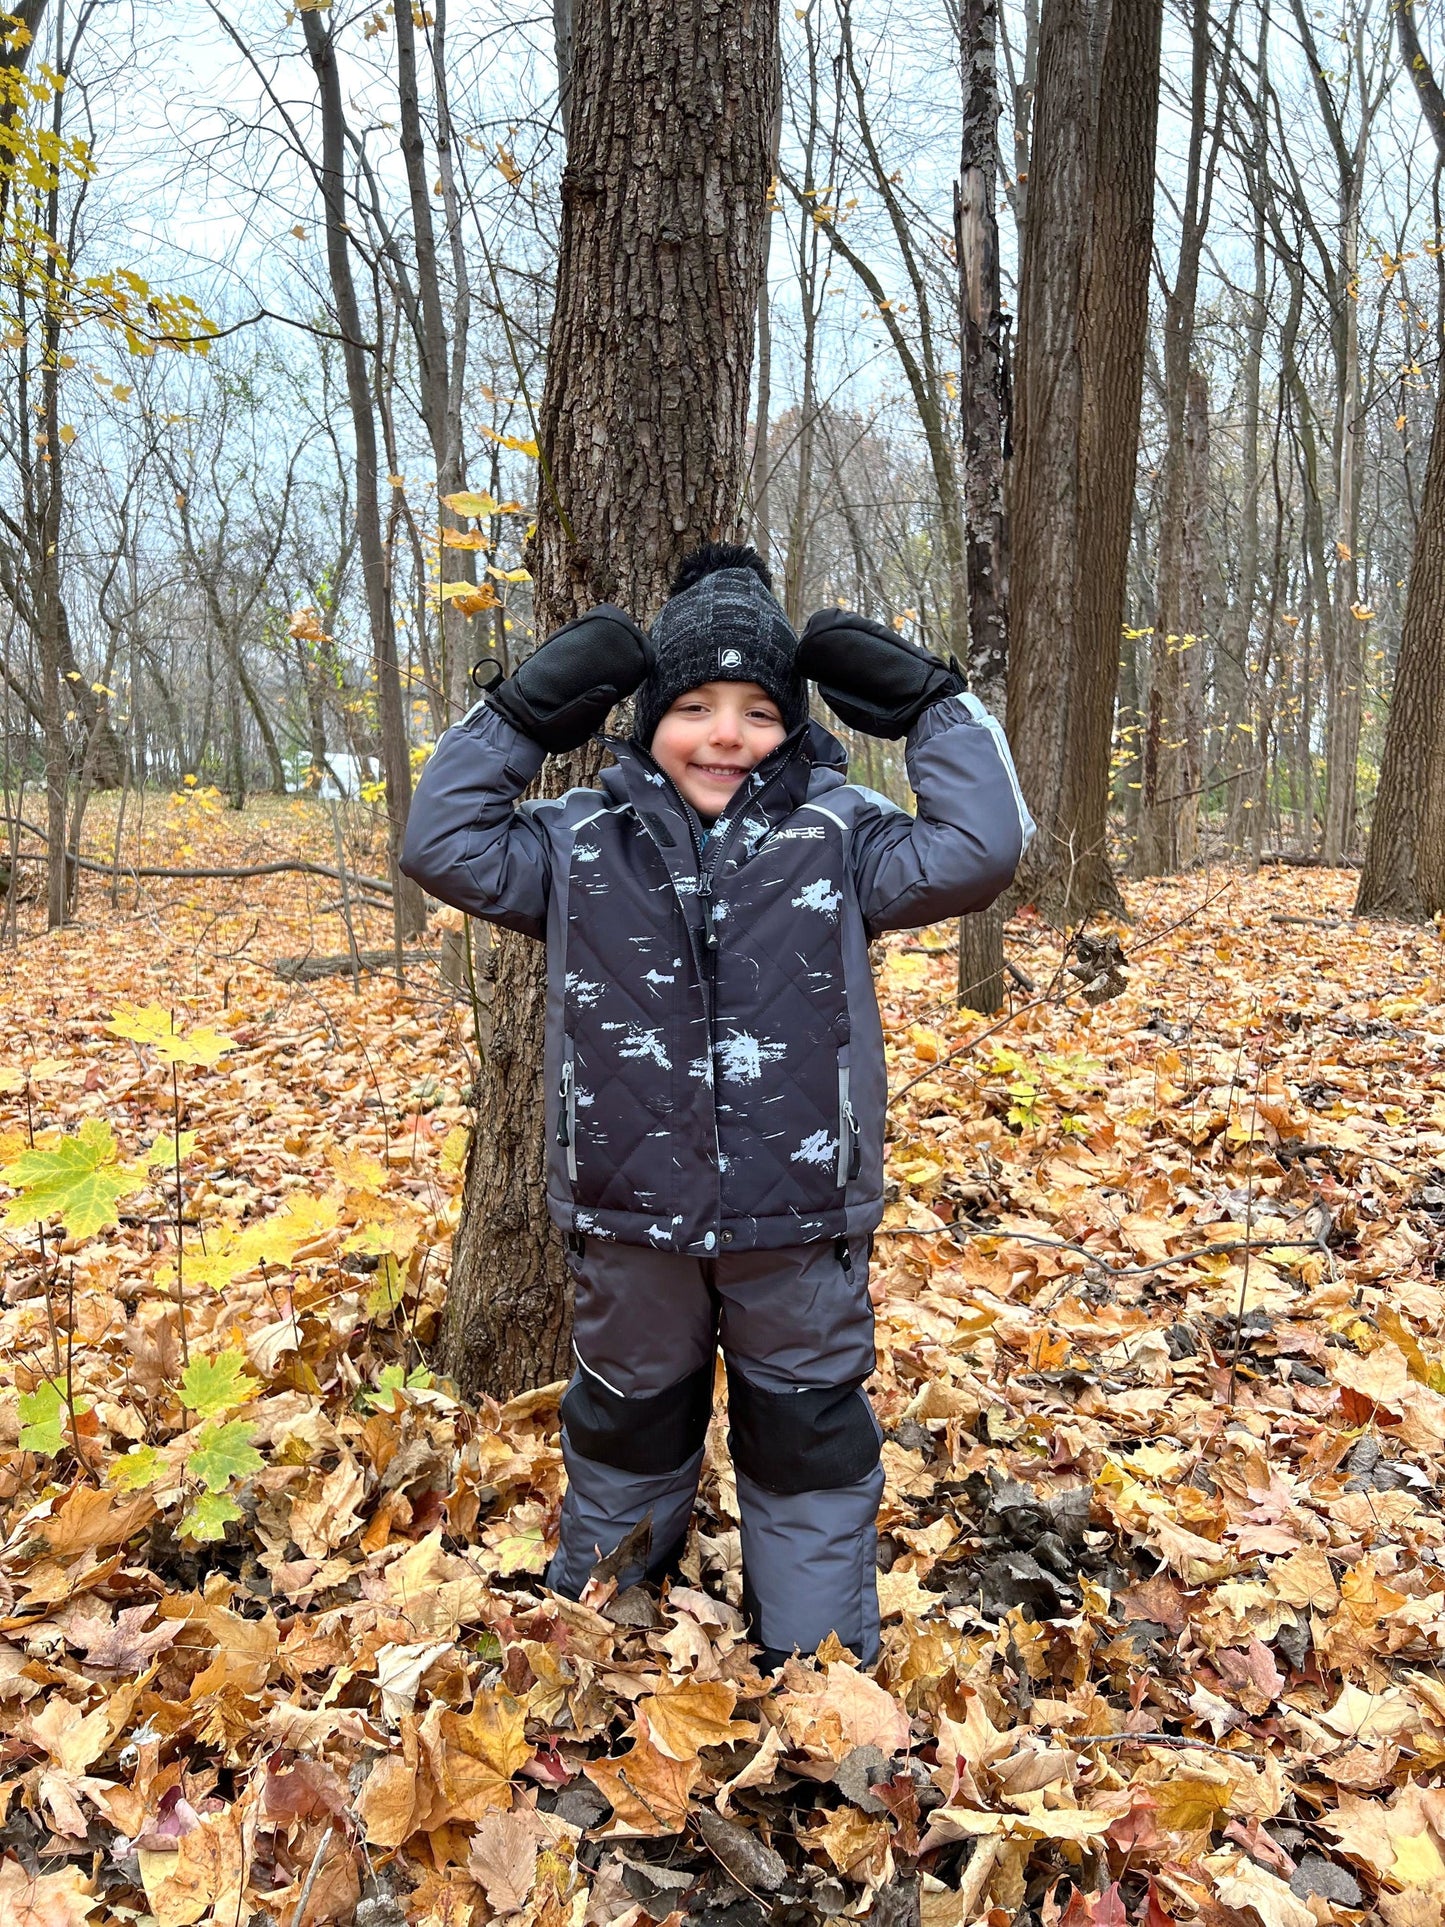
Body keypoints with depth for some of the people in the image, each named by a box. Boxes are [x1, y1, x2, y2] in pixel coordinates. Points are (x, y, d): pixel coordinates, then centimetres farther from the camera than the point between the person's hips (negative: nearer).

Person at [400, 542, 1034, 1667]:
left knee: (810, 1438, 16)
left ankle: (824, 1659, 38)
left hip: (799, 1213, -1)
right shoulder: (584, 843, 1)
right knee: (628, 1422, 24)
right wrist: (521, 716, -8)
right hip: (630, 1210, 2)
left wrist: (930, 705, -10)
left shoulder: (838, 835, -3)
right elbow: (444, 847, -4)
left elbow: (977, 853, -12)